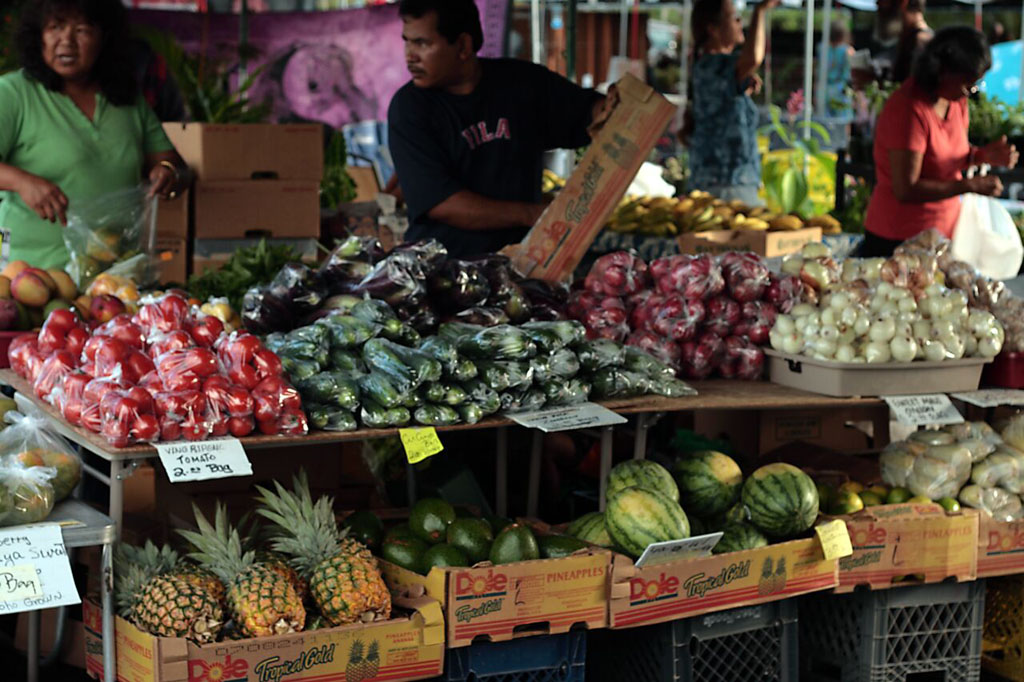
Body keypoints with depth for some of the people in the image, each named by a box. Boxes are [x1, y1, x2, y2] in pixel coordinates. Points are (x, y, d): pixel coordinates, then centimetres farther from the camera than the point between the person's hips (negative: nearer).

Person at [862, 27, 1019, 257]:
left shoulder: (957, 100, 4)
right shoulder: (909, 110, -22)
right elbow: (906, 190, -24)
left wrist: (983, 155, -4)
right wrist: (970, 185, -22)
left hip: (945, 230, 8)